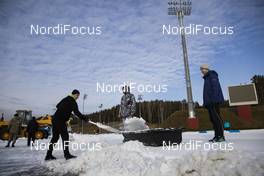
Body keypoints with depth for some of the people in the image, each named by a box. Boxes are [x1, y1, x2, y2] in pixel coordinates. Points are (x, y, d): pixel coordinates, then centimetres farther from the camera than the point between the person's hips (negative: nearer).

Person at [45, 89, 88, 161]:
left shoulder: (65, 99, 17)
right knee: (65, 137, -5)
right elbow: (77, 112, -18)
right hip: (61, 121, -9)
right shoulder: (73, 102, -9)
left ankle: (48, 155, 18)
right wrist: (85, 119, -14)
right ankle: (67, 154, -5)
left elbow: (57, 106, 30)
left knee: (55, 137, 13)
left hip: (55, 119, 9)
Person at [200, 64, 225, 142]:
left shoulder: (212, 75, -2)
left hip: (214, 101, -9)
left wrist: (213, 99, -23)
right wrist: (205, 102, 18)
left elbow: (216, 87, -15)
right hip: (209, 102, 10)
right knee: (213, 119, 7)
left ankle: (221, 136, -7)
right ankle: (217, 136, 10)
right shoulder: (206, 78, 25)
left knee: (216, 118, -10)